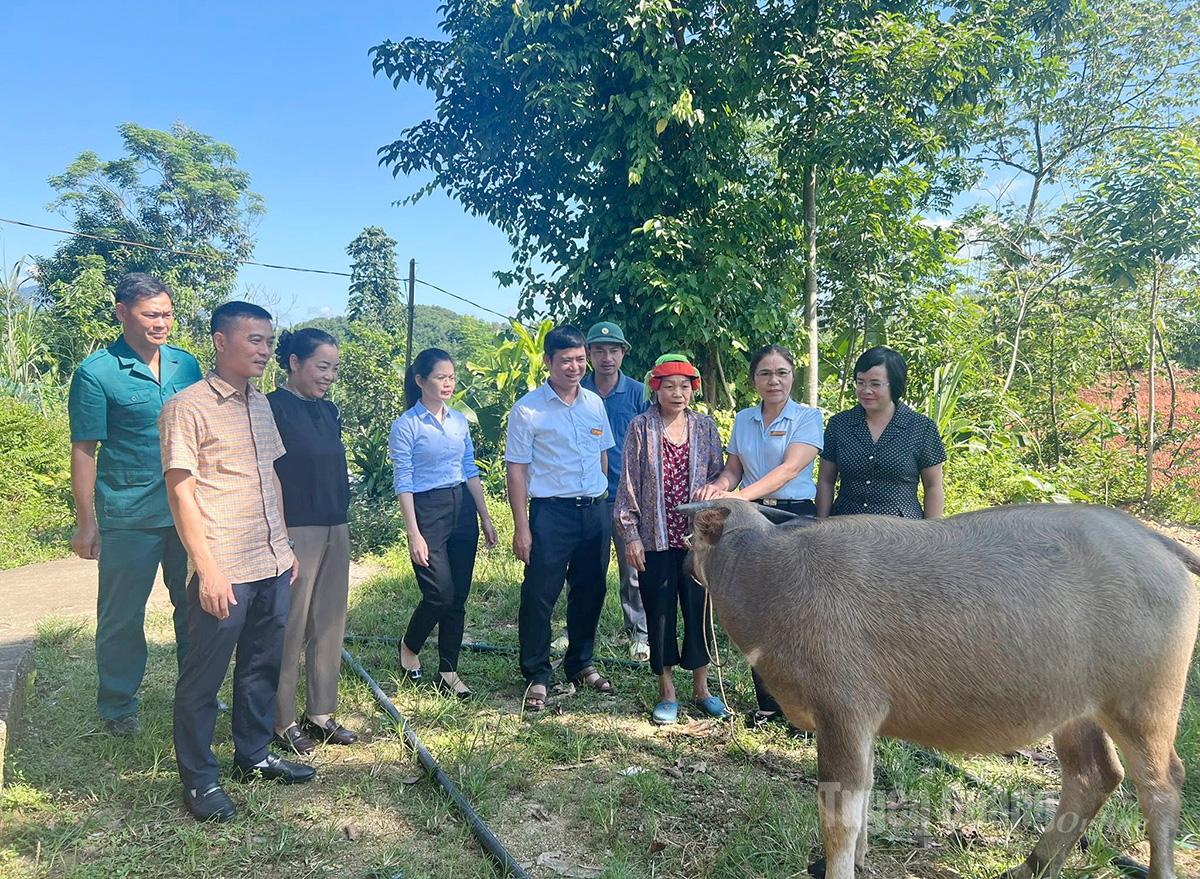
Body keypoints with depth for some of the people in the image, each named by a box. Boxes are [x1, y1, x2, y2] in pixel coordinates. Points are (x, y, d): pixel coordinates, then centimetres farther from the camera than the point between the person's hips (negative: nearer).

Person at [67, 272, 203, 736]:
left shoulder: (187, 365, 6)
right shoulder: (96, 373, -8)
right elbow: (84, 450, -7)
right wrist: (85, 522, -8)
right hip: (128, 517, -4)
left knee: (195, 606, 14)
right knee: (122, 615, 8)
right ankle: (118, 706, 26)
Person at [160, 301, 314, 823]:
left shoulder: (261, 404, 12)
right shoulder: (188, 407, -10)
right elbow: (180, 491, -12)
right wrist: (207, 568, -16)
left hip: (272, 564, 7)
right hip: (223, 570, -7)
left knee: (263, 666, 17)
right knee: (204, 677, 6)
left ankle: (253, 756, 34)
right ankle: (198, 778, 22)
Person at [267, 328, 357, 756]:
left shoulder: (328, 411, 13)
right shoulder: (273, 407, -10)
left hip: (335, 529, 8)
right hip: (295, 529, -8)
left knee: (329, 625, 12)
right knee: (290, 628, 0)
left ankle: (319, 714, 23)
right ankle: (283, 721, 14)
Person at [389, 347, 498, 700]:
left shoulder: (460, 420, 9)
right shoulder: (406, 426, -7)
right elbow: (403, 483, -9)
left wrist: (485, 518, 11)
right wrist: (414, 534, -14)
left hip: (462, 509, 5)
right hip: (427, 510, -5)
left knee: (458, 598, 6)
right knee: (440, 594, -8)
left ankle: (448, 671, 18)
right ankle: (409, 647, 21)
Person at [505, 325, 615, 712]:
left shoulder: (595, 403, 8)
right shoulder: (528, 410, -8)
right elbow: (516, 469, -8)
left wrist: (602, 498, 15)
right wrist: (521, 528, -11)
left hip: (595, 510, 5)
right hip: (551, 512, -5)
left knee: (589, 592, 14)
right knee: (539, 596, -1)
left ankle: (581, 664, 31)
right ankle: (536, 676, 14)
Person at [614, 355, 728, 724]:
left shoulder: (705, 427, 5)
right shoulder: (641, 427, -1)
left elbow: (717, 478, 9)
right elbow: (629, 483, -2)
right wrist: (630, 535, -6)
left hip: (697, 537, 2)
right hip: (655, 539, -1)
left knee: (698, 610, 8)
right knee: (659, 614, 7)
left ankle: (701, 689, 24)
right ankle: (667, 692, 21)